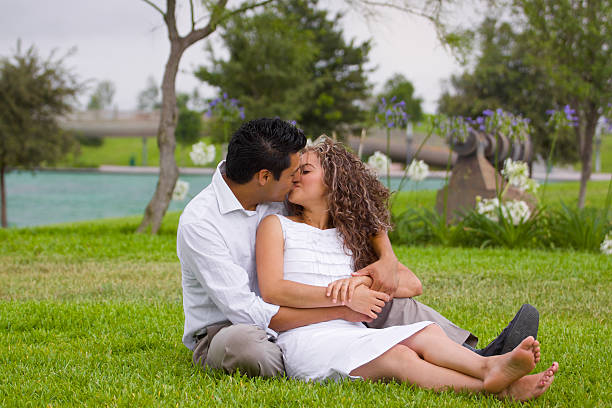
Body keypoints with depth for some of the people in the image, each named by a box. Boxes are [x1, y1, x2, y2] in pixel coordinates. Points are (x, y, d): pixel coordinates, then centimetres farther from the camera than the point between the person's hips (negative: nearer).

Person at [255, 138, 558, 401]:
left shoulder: (351, 235, 27)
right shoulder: (276, 226, 15)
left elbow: (410, 284, 16)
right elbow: (271, 291, -4)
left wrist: (362, 280, -6)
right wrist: (345, 298, -13)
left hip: (354, 334, 5)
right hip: (305, 339, -5)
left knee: (427, 333, -26)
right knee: (399, 357, -31)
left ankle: (489, 367, -54)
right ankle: (493, 385, -53)